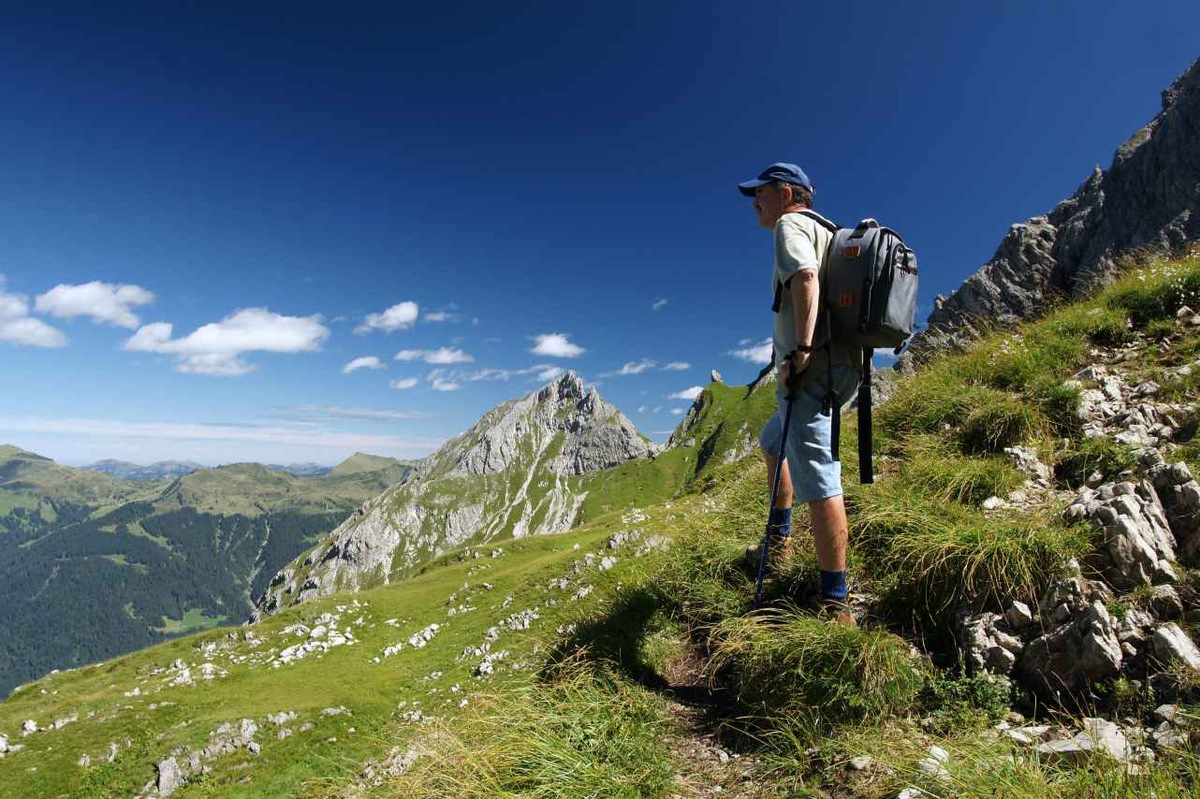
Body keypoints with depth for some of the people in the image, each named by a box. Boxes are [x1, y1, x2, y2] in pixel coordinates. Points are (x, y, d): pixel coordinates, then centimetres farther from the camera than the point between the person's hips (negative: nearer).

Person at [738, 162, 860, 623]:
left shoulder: (791, 224, 0)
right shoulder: (825, 232, 29)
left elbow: (806, 278, -20)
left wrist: (802, 349, -27)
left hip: (812, 367, -11)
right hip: (839, 365, 11)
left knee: (818, 481, -13)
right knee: (772, 442, 28)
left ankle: (836, 604, -9)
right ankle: (779, 539, 38)